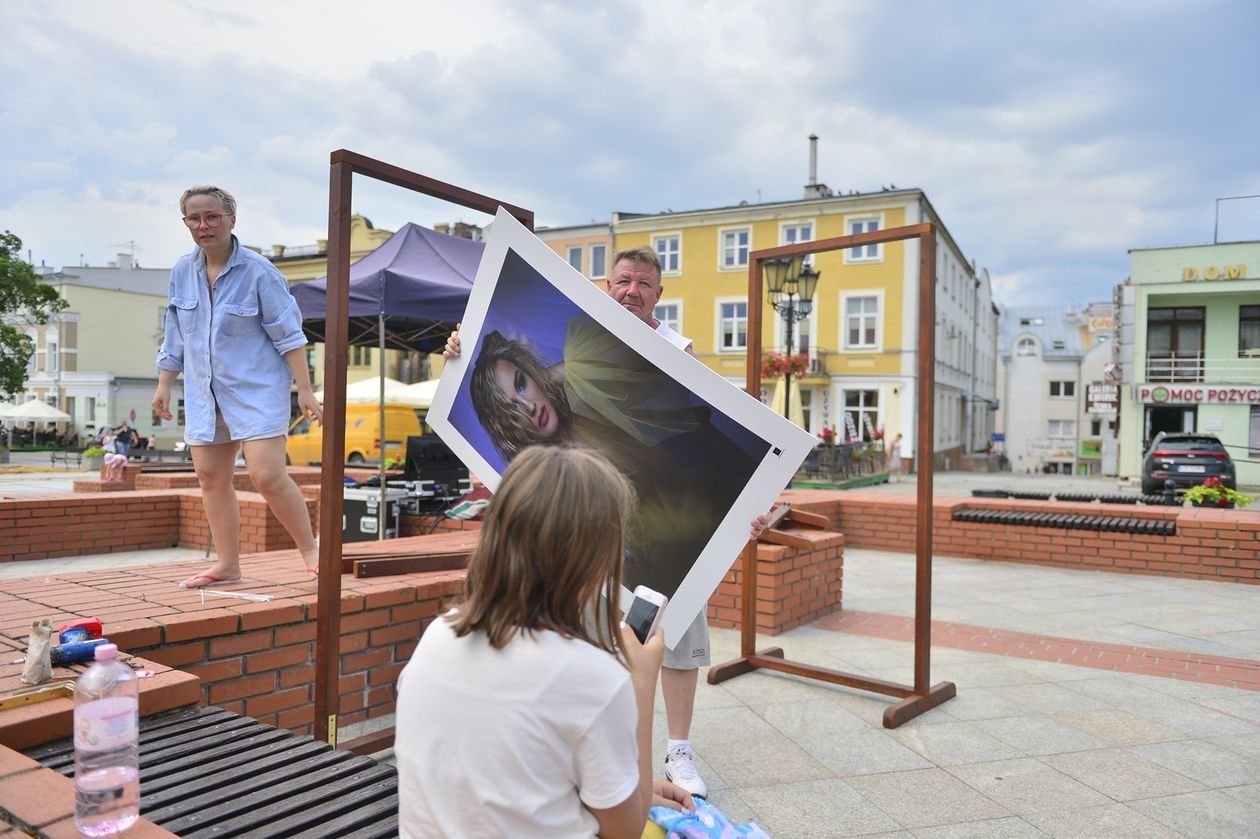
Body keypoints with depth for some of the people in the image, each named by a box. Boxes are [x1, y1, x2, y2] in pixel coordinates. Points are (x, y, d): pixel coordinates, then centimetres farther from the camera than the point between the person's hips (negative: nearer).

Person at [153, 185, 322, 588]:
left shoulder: (258, 271, -9)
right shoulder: (182, 272, 7)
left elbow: (289, 334, -9)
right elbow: (174, 336, 16)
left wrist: (304, 389, -13)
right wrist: (163, 384, 16)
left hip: (257, 389, -6)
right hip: (205, 393, 6)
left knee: (268, 475, -14)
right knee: (211, 477, 7)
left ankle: (310, 550, 2)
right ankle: (227, 565, 17)